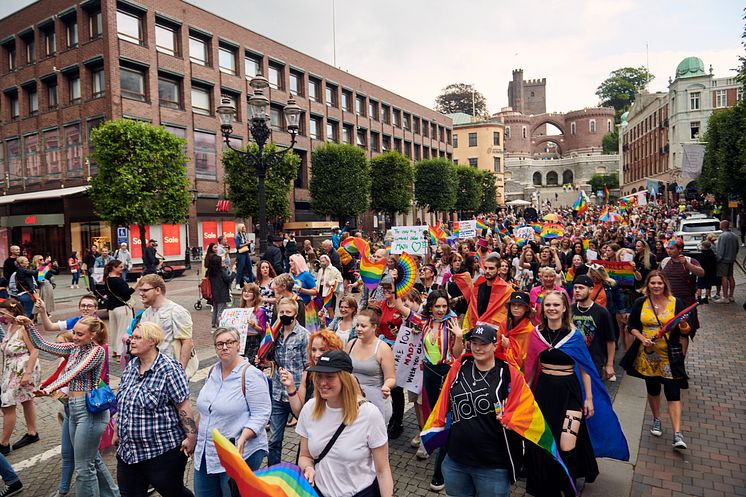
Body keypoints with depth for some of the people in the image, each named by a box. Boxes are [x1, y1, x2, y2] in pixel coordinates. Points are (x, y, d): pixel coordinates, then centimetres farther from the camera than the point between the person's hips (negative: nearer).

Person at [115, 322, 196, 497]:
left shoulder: (168, 369, -18)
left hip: (163, 451, -7)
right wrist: (118, 432, 21)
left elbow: (184, 406, -18)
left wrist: (191, 437, -20)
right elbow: (122, 404, 17)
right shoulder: (131, 366, 6)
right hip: (128, 452, 7)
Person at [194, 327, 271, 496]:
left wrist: (242, 439, -29)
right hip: (205, 453, 7)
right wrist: (195, 438, 18)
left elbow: (261, 414, -18)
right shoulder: (213, 371, 6)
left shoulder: (251, 374, -16)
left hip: (239, 454, -7)